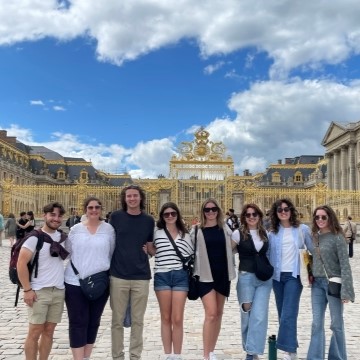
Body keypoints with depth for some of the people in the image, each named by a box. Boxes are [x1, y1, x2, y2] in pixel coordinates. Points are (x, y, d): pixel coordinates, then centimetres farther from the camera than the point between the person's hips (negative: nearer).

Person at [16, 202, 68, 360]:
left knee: (49, 331, 10)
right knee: (35, 332, 0)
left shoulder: (62, 236, 7)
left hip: (59, 291, 5)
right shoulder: (35, 237, -9)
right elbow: (21, 264, -12)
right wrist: (27, 289, -15)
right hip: (39, 291, -5)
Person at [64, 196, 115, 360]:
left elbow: (112, 254, 6)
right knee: (78, 322, -1)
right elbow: (67, 252, 10)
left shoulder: (109, 229, 0)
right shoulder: (75, 229, 1)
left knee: (93, 322, 12)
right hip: (75, 282, -1)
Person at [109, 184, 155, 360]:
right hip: (118, 275, -1)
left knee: (137, 320, 9)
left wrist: (148, 249, -7)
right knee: (117, 320, 8)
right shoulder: (115, 217, 0)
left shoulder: (148, 220, 4)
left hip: (141, 276, 1)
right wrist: (107, 266, 3)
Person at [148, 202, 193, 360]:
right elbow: (152, 251, 16)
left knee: (178, 319, -1)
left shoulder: (185, 234, 10)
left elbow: (191, 256, 15)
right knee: (166, 318, 7)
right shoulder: (157, 232, 5)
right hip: (162, 276, 0)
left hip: (180, 276, 1)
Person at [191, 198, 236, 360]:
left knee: (218, 314, 11)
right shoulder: (196, 231, -2)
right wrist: (194, 272, -3)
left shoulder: (225, 229, 6)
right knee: (210, 314, -11)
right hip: (206, 276, -4)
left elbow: (230, 250, 14)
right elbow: (191, 253, 2)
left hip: (222, 275, 4)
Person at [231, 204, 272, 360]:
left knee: (259, 316, -6)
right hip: (246, 277, -2)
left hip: (264, 278, 2)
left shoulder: (265, 233, 6)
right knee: (247, 314, 7)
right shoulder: (238, 234, -5)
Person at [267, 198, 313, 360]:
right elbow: (269, 254, 10)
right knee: (283, 314, 10)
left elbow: (314, 250, 4)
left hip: (294, 275, -3)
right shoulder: (272, 233, 5)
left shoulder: (302, 229, -1)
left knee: (288, 314, -12)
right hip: (277, 276, 4)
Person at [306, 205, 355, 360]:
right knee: (317, 324, 7)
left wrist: (345, 290, -19)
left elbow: (345, 264, -13)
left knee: (336, 324, 6)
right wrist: (311, 277, 10)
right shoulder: (315, 236, 8)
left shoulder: (337, 237, -10)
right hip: (317, 283, 6)